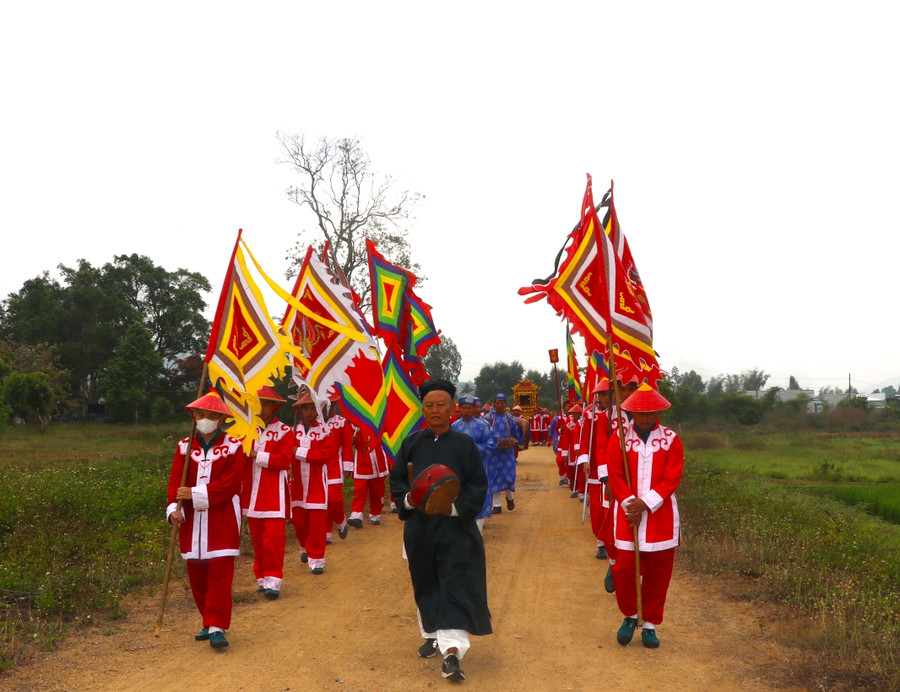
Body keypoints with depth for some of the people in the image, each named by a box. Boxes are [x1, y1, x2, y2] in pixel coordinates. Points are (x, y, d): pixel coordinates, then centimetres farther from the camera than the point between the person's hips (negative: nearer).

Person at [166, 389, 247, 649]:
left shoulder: (233, 447, -2)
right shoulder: (184, 447, 8)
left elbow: (229, 485, -12)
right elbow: (176, 483, 0)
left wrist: (195, 493, -20)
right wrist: (174, 508, -17)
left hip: (222, 522, -4)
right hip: (192, 520, 4)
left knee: (220, 573, -7)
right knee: (196, 574, 10)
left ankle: (217, 628, -4)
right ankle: (210, 622, 25)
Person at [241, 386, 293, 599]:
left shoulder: (284, 431, -1)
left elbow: (284, 460, -12)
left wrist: (257, 455, -17)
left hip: (274, 494, -4)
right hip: (253, 494, 4)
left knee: (272, 538, -8)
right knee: (257, 539, 8)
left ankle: (272, 581, -3)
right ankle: (262, 579, 18)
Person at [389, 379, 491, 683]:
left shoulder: (464, 443, -4)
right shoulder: (412, 442, 1)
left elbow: (478, 485, -4)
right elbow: (396, 479, 6)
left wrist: (455, 508, -18)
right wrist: (407, 500, -13)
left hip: (455, 527, -3)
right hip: (419, 526, 3)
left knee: (456, 587, -8)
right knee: (426, 584, 15)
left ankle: (452, 651, -11)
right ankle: (432, 635, 34)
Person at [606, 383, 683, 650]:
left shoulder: (671, 439, 0)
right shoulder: (619, 438, 0)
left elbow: (672, 478, -7)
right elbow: (616, 477, -3)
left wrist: (646, 504, -16)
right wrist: (631, 507, -14)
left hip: (661, 515, 0)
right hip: (628, 513, 0)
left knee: (658, 573, 6)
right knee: (624, 568, -3)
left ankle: (650, 624, 21)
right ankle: (630, 616, 22)